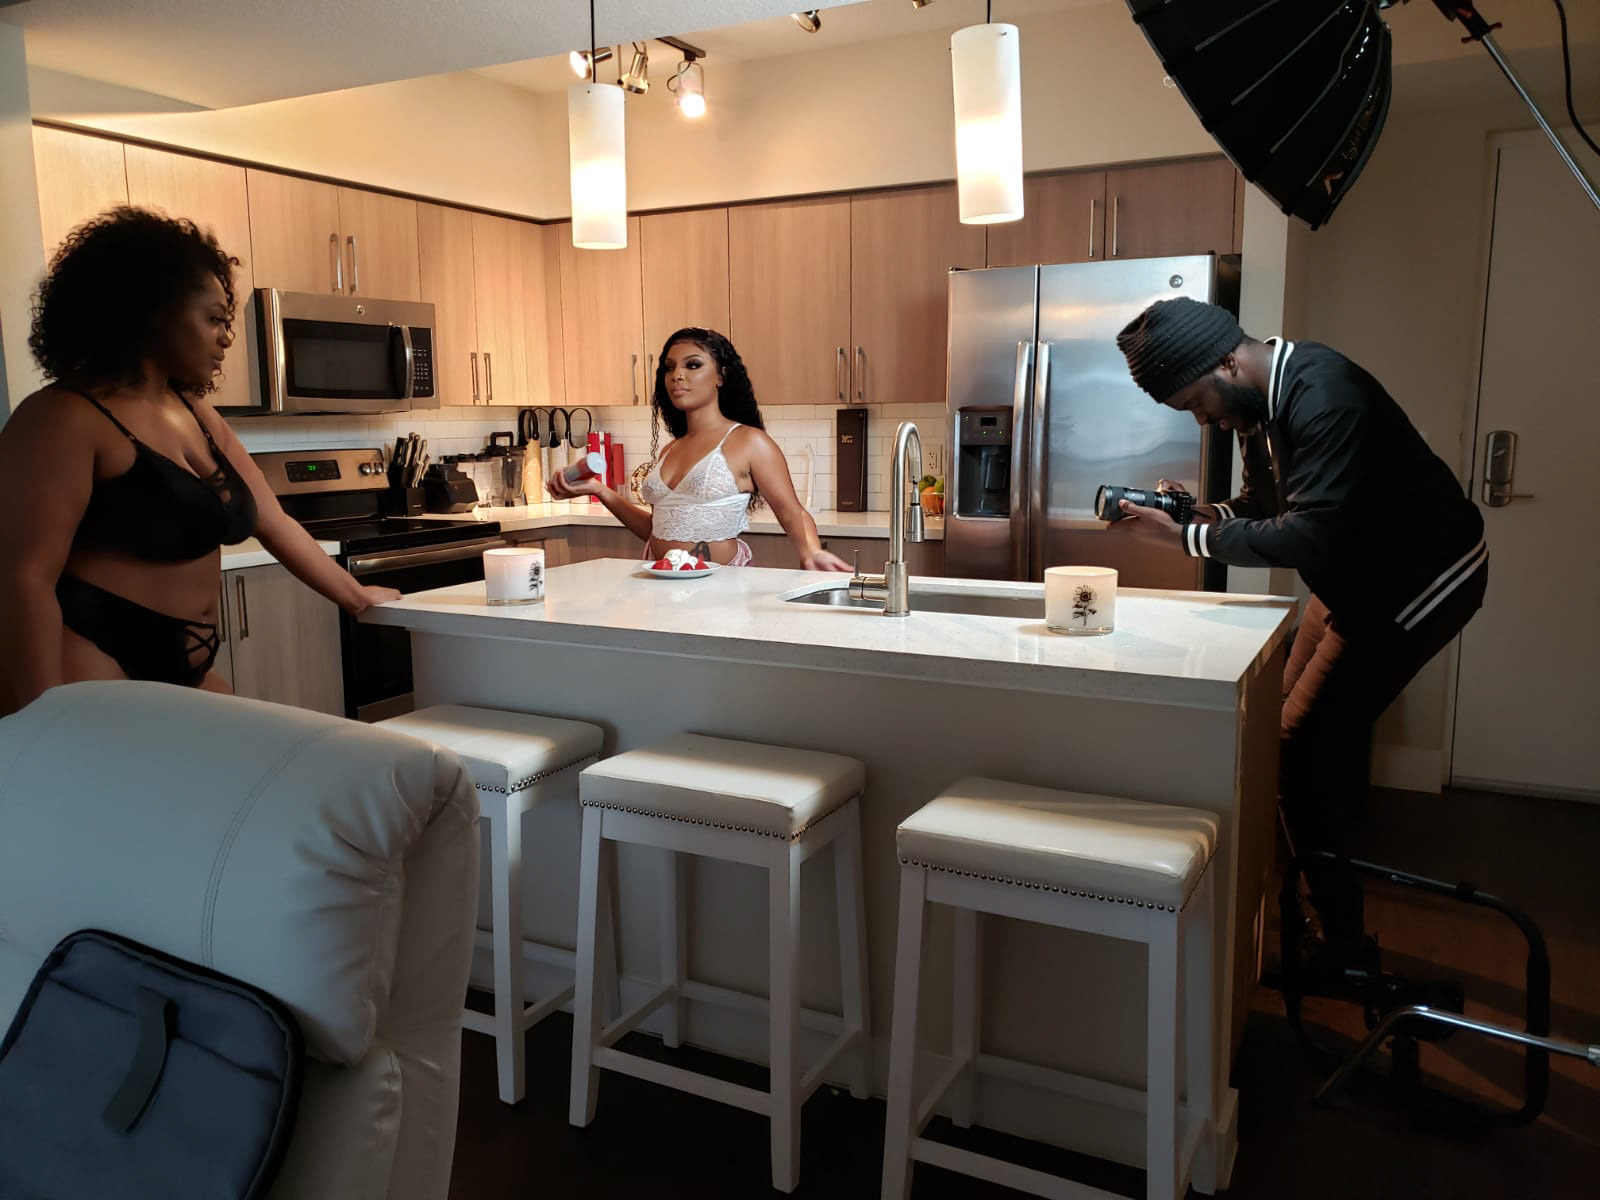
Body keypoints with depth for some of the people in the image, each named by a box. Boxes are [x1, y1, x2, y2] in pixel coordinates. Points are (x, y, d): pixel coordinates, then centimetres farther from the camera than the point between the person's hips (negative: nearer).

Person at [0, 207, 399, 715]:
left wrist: (357, 597, 21)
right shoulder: (64, 418, -13)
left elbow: (272, 522, 19)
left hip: (183, 672, 8)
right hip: (87, 673, -8)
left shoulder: (197, 415, 13)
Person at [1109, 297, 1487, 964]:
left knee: (1305, 746, -13)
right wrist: (1208, 513, -8)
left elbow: (1308, 535, -35)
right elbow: (1266, 496, 13)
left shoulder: (1325, 397, -30)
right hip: (1353, 577, 9)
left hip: (1422, 581, -9)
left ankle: (1342, 944, -1)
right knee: (1329, 733, 11)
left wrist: (1186, 536, -28)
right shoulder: (1261, 398, 0)